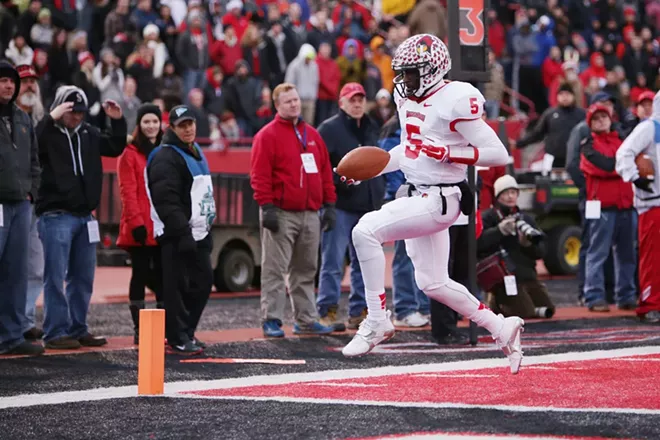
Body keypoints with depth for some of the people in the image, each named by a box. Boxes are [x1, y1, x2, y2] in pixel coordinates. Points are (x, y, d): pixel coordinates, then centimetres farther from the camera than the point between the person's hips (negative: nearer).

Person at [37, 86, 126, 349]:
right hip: (56, 216, -7)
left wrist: (118, 121, 8)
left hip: (84, 216, 7)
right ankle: (55, 332, -3)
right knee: (55, 277, -6)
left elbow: (115, 148, 22)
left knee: (83, 278, 11)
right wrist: (51, 118, -28)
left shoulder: (88, 133, 12)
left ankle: (78, 329, 20)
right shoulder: (48, 131, -7)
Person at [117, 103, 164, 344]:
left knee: (162, 275, 5)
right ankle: (139, 329, 3)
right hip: (140, 229, -4)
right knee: (141, 274, -1)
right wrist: (136, 222, -15)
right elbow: (128, 191, -7)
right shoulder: (130, 153, 0)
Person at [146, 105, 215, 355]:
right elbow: (167, 201, -21)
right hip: (176, 235, -9)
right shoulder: (166, 158, -13)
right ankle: (178, 340, -2)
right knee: (177, 286, -7)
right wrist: (182, 233, -25)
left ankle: (186, 332, 21)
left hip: (197, 232, 9)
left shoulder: (195, 153, 18)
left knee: (203, 281, 11)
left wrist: (207, 230, 21)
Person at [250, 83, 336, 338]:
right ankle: (271, 320, -2)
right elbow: (260, 175, -9)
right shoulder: (268, 135, -3)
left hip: (310, 214, 6)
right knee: (275, 269, -5)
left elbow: (325, 171, 18)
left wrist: (329, 204, 12)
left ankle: (306, 320, 16)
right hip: (281, 214, -6)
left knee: (306, 270, 10)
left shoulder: (312, 135, 16)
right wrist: (267, 207, -16)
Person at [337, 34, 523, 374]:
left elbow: (499, 154, -16)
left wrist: (449, 154, -25)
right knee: (432, 283, 14)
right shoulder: (407, 99, 10)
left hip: (439, 200, -10)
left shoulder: (455, 102, -17)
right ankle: (501, 328, 26)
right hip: (419, 196, 10)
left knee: (366, 230, -21)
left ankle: (377, 321, -13)